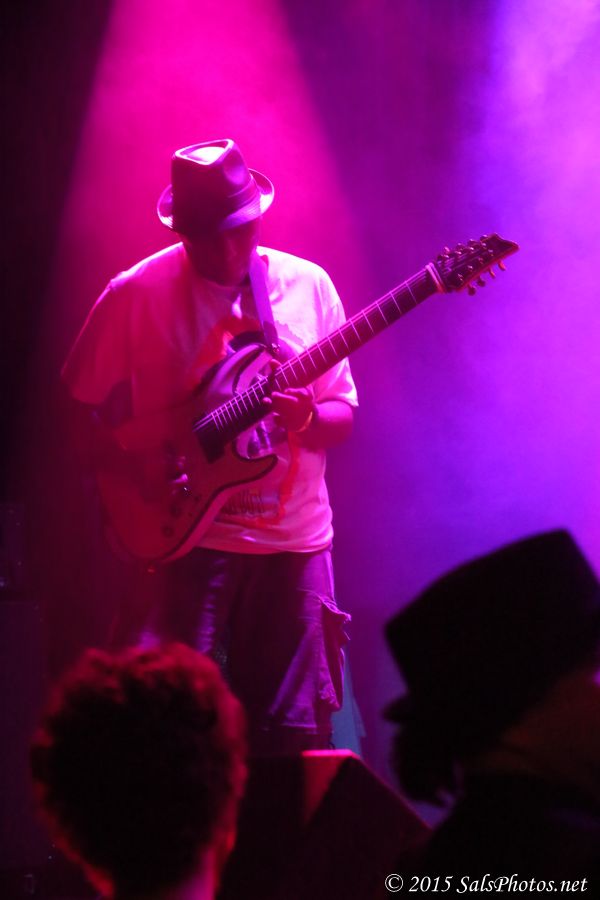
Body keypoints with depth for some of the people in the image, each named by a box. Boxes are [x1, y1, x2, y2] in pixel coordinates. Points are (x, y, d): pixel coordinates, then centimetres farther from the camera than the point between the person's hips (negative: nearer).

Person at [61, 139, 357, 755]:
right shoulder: (137, 294, -3)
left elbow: (342, 416, 6)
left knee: (293, 737, 4)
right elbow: (86, 407, 4)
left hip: (293, 541, 2)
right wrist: (139, 479, -11)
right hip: (184, 537, -2)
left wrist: (307, 418, -16)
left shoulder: (306, 286, 3)